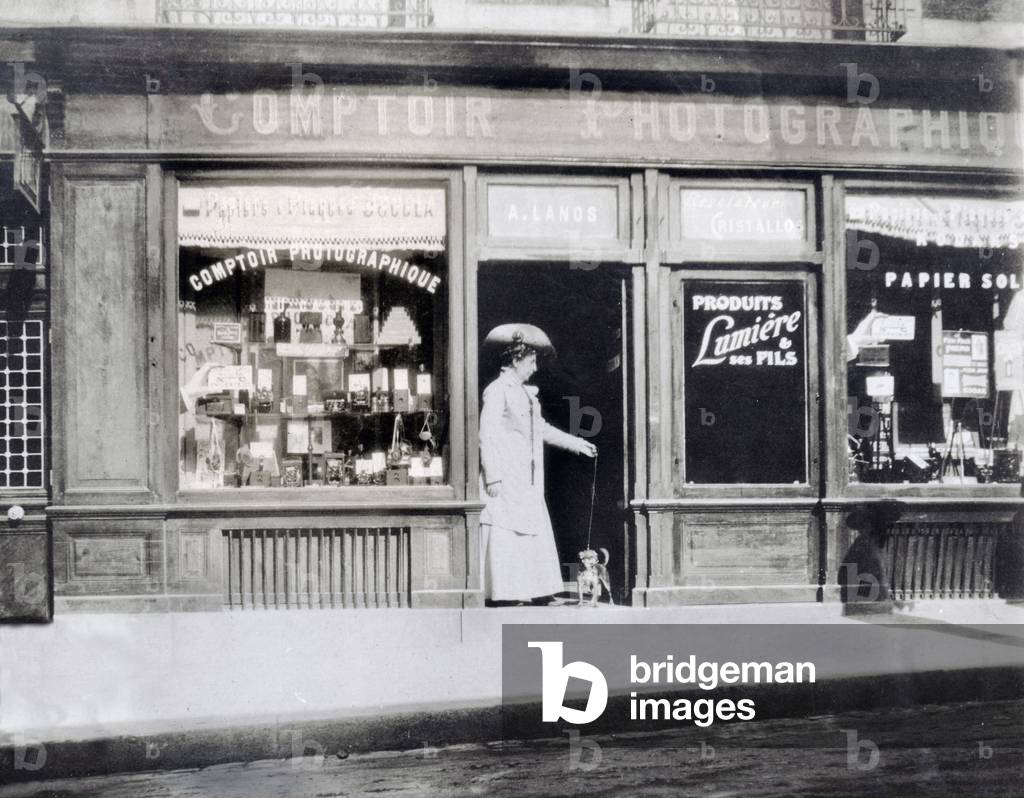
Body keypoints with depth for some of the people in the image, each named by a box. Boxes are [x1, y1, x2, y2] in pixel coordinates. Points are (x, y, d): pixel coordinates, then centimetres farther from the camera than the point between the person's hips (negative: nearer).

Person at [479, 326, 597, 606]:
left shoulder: (526, 392, 17)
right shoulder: (497, 391, -10)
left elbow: (542, 428, 27)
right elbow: (487, 436, -14)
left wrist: (577, 444, 28)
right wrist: (493, 477, -19)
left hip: (527, 481, 9)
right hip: (505, 481, -9)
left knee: (535, 533, 9)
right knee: (503, 536, -7)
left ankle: (537, 592, 15)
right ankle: (500, 593, -4)